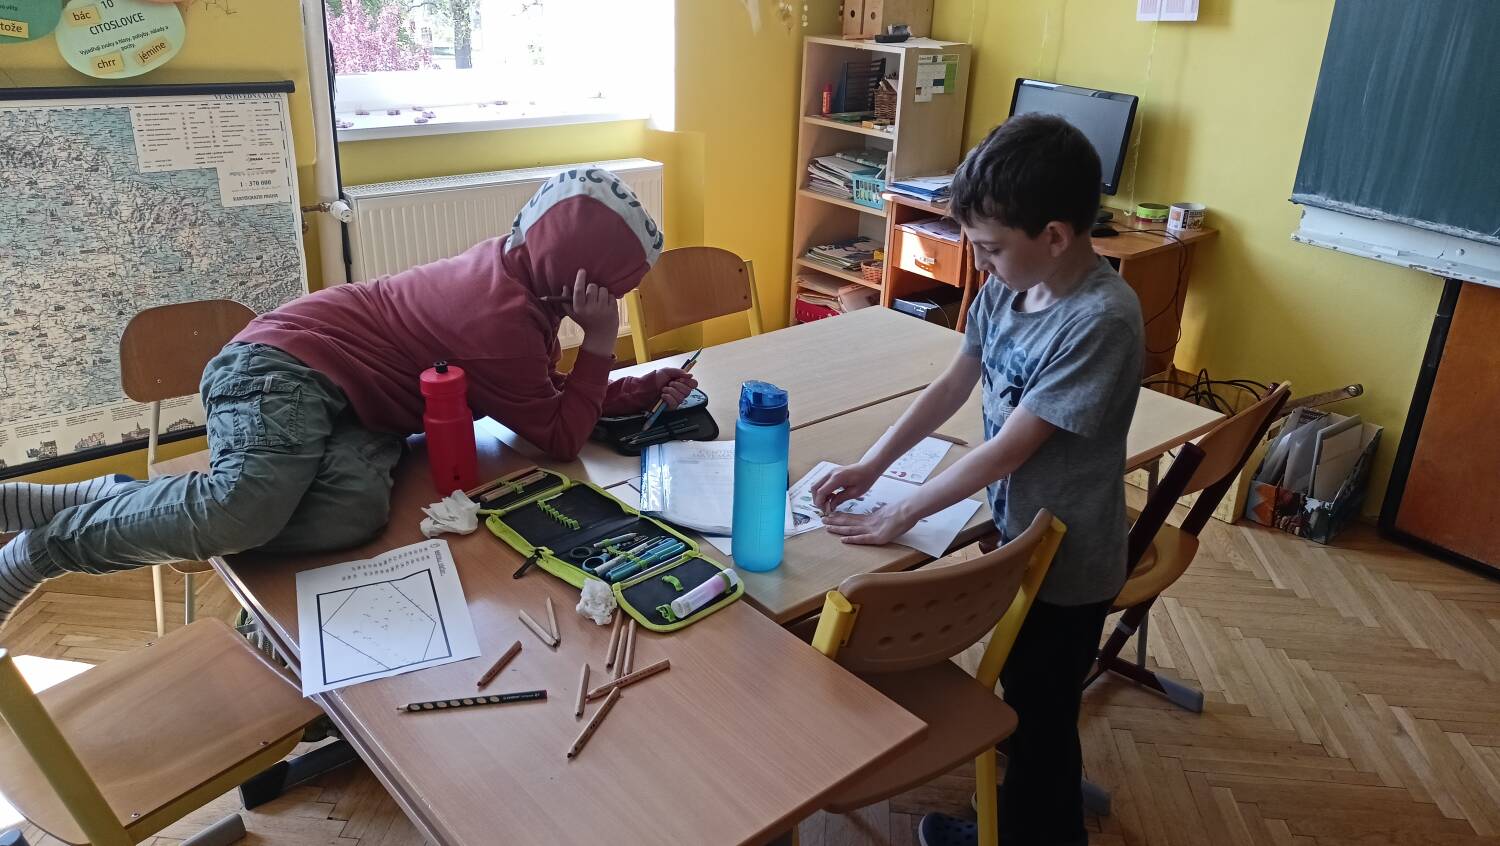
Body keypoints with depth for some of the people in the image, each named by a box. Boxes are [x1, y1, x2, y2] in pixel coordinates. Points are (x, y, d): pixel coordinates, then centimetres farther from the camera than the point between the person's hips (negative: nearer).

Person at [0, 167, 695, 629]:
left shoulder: (514, 272, 8)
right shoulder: (504, 319, -23)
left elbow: (550, 399, 19)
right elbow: (561, 439, -14)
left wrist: (645, 391, 10)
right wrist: (600, 345, -11)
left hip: (348, 401, 9)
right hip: (288, 369, -9)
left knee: (355, 512, -23)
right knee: (242, 511, -37)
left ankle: (108, 502, -10)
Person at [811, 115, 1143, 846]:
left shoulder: (1102, 319, -30)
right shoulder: (1005, 288, -5)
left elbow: (1007, 449, -27)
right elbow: (952, 386, 5)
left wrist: (901, 517, -19)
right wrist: (871, 465, 0)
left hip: (1066, 563, -8)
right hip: (1018, 535, 8)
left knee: (1038, 718, 13)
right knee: (1028, 706, 27)